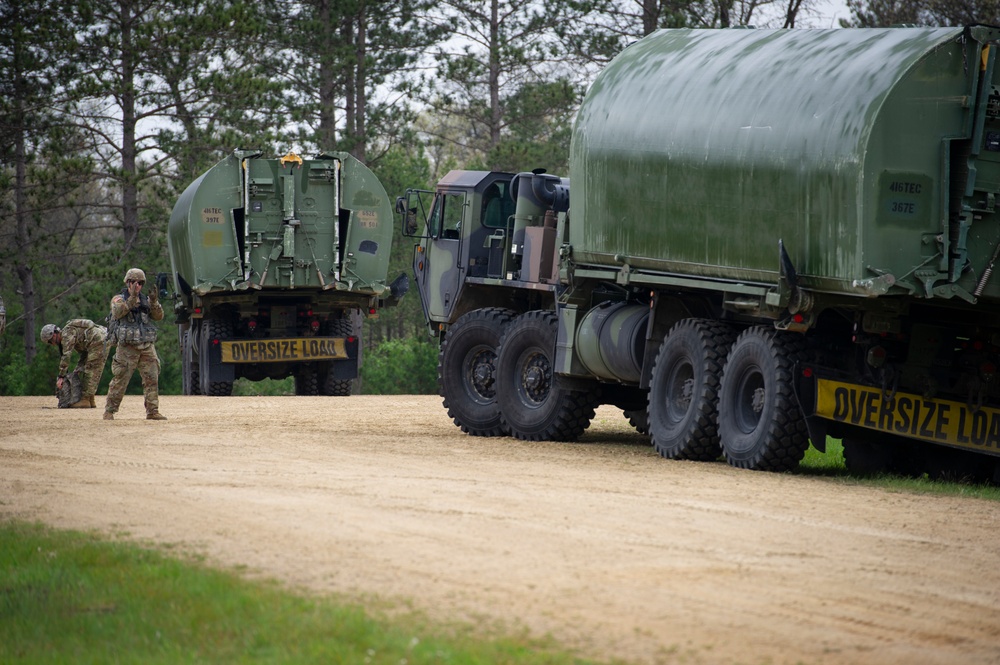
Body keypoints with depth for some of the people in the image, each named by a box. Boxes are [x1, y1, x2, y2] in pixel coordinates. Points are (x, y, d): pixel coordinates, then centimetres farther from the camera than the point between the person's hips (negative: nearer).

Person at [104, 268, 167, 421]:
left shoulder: (146, 300, 16)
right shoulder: (119, 299, 3)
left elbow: (158, 316, 4)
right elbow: (118, 312, -18)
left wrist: (154, 302, -13)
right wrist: (132, 298, -27)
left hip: (147, 347, 4)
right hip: (127, 348, -4)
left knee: (152, 379, -1)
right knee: (120, 381, -4)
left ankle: (152, 412, 2)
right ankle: (109, 411, 3)